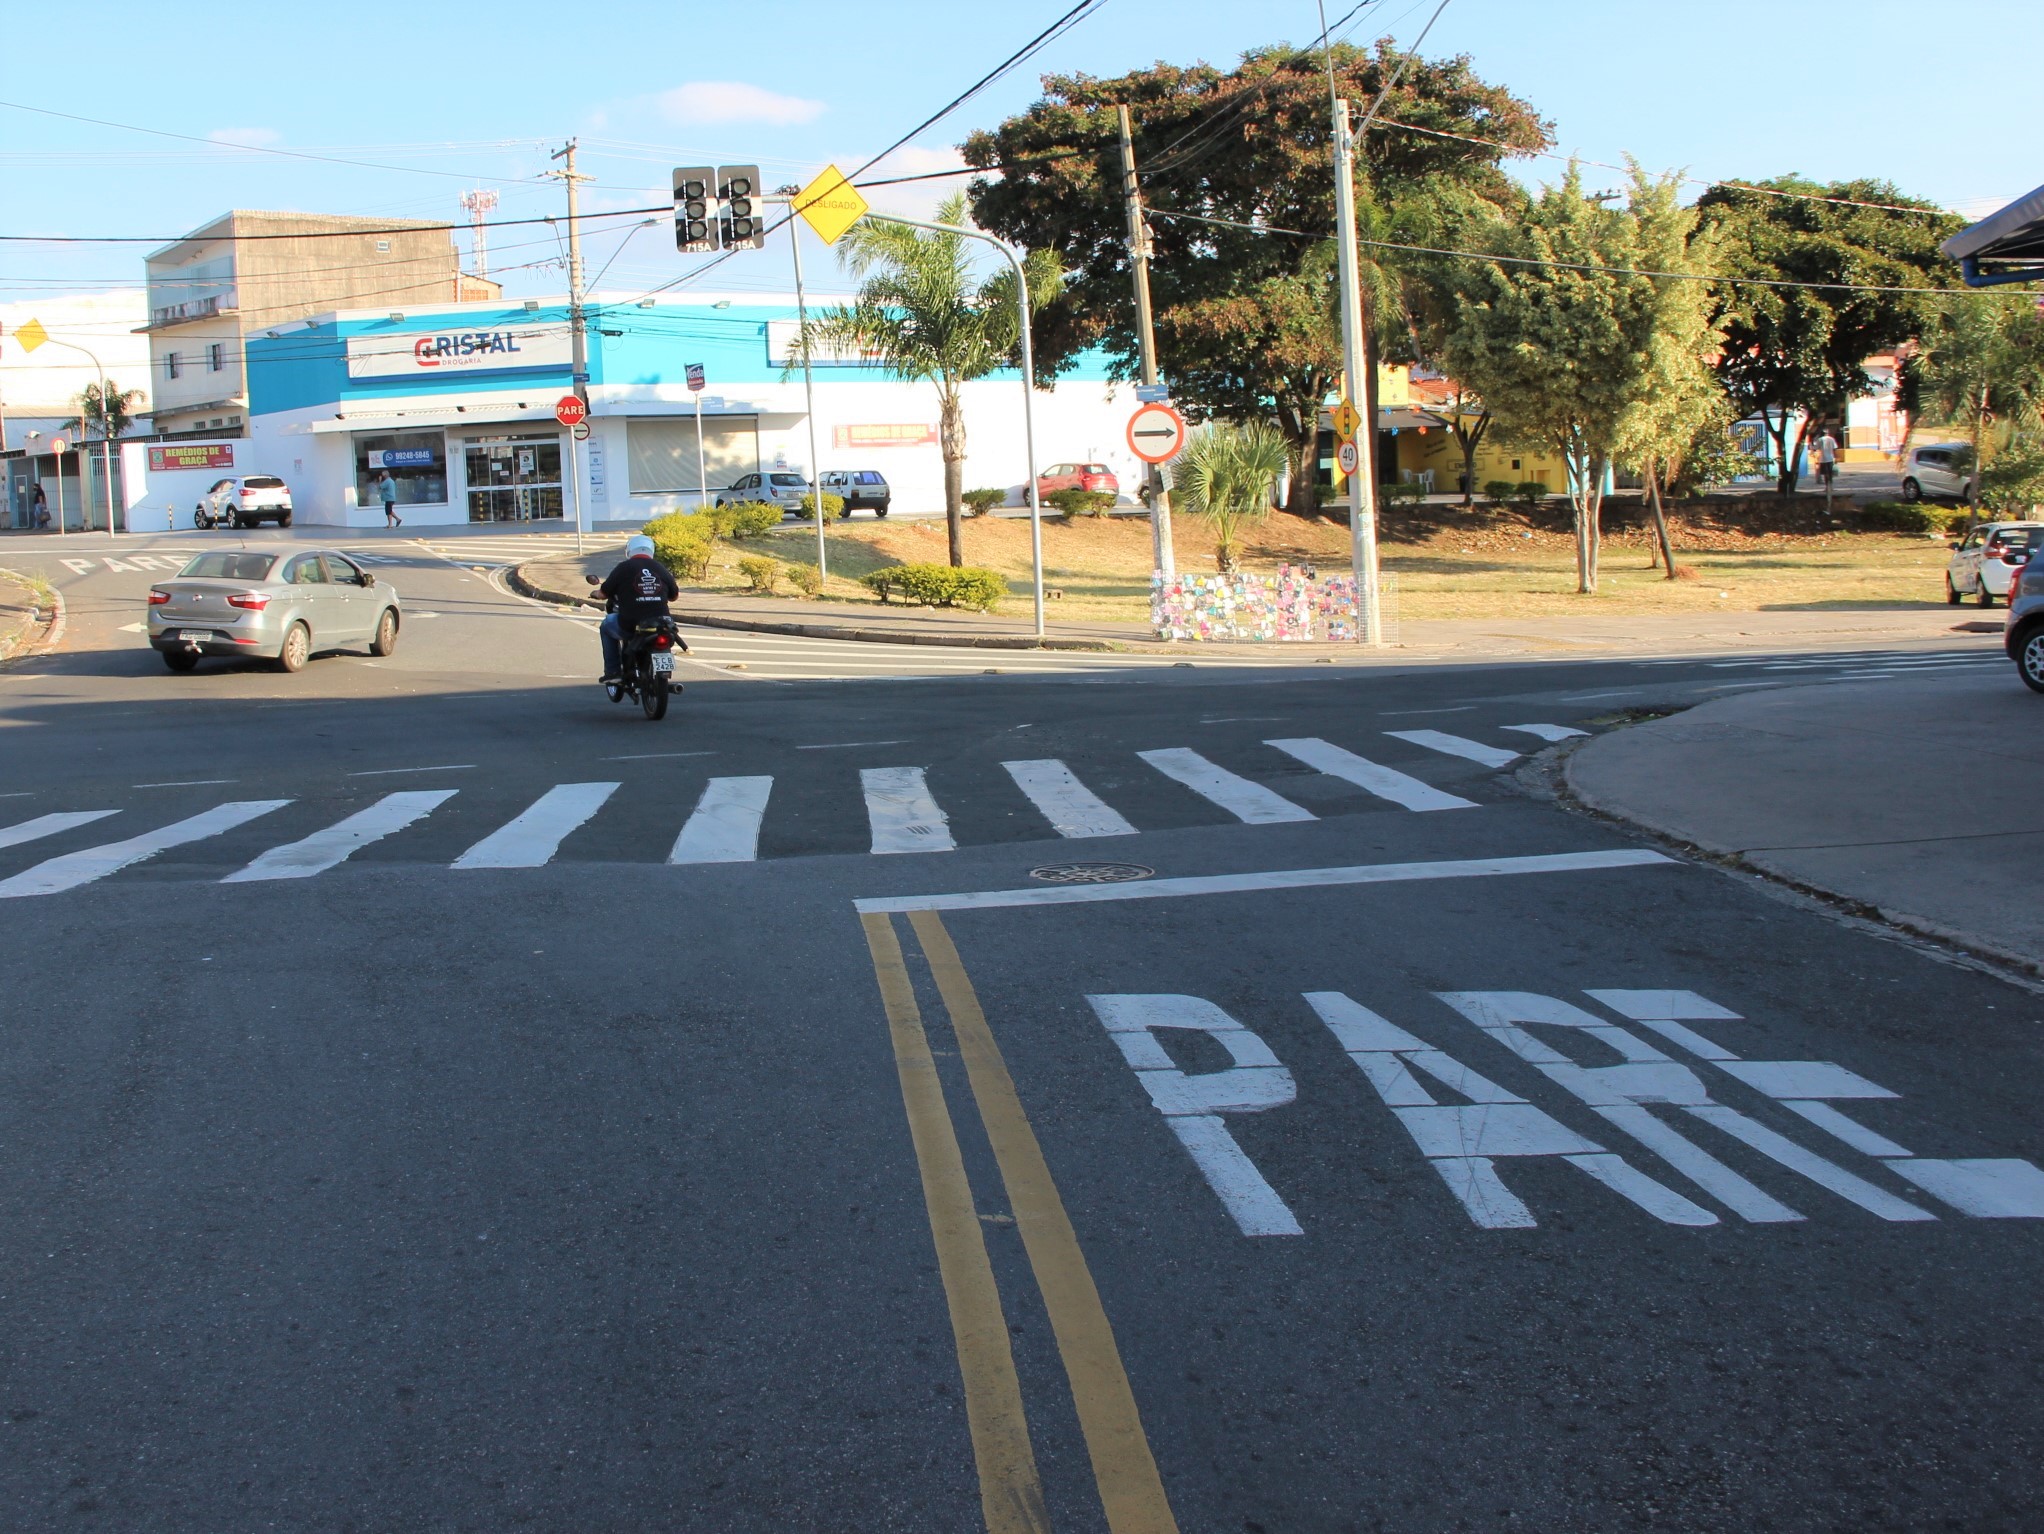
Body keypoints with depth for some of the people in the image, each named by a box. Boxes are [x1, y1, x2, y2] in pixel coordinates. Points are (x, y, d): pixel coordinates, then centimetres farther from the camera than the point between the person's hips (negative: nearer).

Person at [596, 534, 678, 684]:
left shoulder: (623, 568, -3)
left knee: (607, 625, 26)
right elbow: (674, 595, 17)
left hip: (630, 625, -3)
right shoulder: (660, 568, 8)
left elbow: (604, 592, 4)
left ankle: (613, 671, 17)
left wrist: (597, 592, 28)